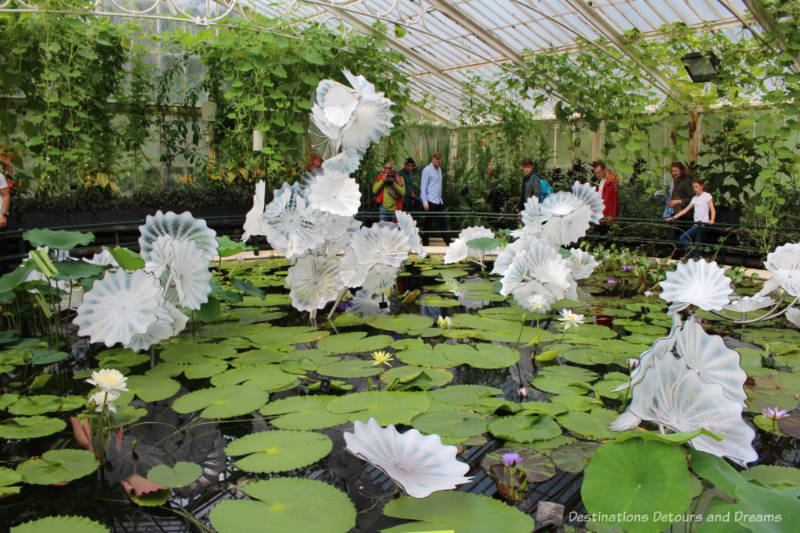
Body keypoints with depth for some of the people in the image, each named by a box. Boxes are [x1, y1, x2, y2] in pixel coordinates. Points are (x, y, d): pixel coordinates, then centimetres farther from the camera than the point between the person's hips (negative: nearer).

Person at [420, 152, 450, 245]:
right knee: (428, 224, -1)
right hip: (430, 202, -7)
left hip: (439, 202, 7)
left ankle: (449, 243, 12)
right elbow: (423, 187, -12)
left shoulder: (439, 169, 15)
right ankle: (425, 244, 7)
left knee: (442, 223, 8)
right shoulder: (427, 170, -8)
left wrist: (441, 199, 17)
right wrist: (425, 202, -17)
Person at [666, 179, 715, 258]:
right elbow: (685, 210, 17)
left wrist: (712, 220, -28)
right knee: (697, 244, 4)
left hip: (703, 223, -7)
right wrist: (673, 217, 9)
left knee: (683, 237, -17)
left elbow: (713, 209, -10)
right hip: (696, 224, 7)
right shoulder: (694, 198, 18)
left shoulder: (707, 196, 0)